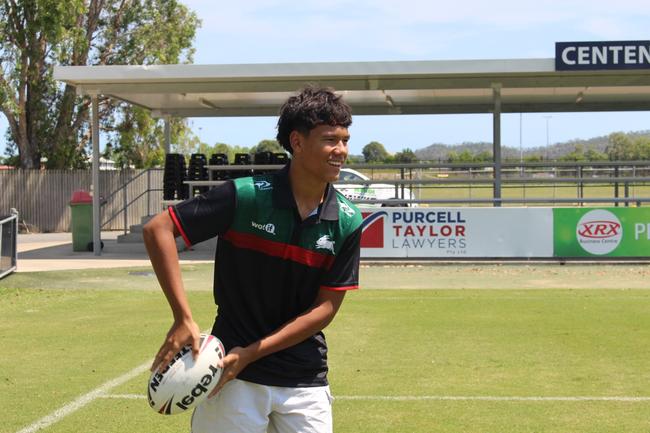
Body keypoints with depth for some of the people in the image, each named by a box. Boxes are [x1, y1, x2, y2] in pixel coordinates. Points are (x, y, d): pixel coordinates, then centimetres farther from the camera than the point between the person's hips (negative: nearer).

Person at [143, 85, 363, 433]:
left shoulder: (346, 221, -5)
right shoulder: (245, 196, -14)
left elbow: (326, 307, -5)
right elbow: (158, 229, -13)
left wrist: (251, 353, -13)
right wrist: (183, 319, -20)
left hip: (305, 379, 3)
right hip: (235, 377, -3)